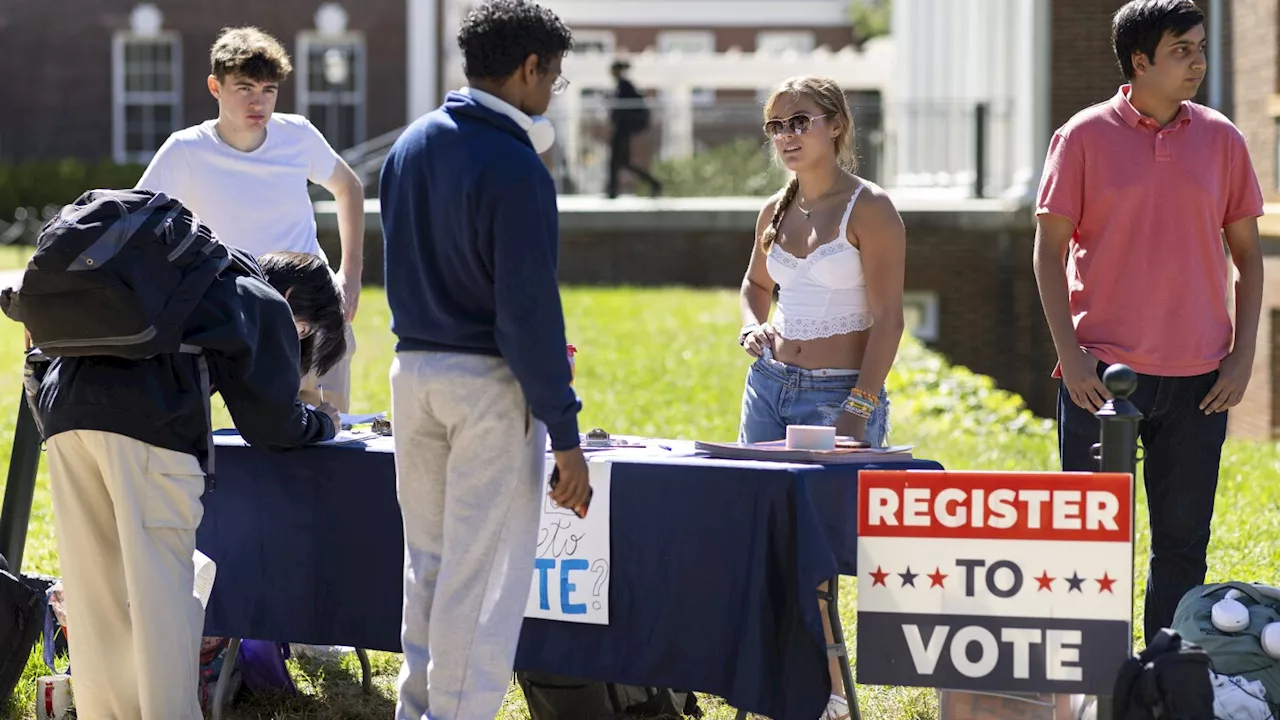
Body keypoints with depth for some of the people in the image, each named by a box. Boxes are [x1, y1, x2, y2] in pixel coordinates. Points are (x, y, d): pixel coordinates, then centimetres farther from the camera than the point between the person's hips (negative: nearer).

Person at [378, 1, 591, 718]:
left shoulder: (411, 144, 7)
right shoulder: (514, 168, -16)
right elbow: (529, 310, -18)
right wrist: (564, 432, -15)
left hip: (413, 370, 7)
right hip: (490, 386, -7)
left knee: (427, 558, 17)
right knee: (480, 573, -1)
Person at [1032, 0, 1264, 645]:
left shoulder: (1221, 139, 6)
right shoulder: (1084, 136, -2)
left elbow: (1247, 252, 11)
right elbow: (1049, 247, -1)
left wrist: (1243, 352, 2)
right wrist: (1069, 351, -9)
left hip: (1198, 375, 2)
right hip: (1102, 370, -2)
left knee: (1183, 541, 6)